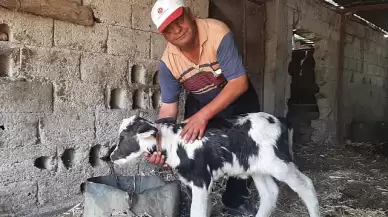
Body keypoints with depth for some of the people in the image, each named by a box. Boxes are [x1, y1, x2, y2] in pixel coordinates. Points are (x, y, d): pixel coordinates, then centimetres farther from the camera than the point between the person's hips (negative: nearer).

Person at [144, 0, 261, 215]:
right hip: (200, 103, 1)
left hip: (238, 98, -1)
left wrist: (204, 115, -44)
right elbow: (168, 108, -17)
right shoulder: (167, 63, -23)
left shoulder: (218, 32, -34)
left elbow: (240, 82, -36)